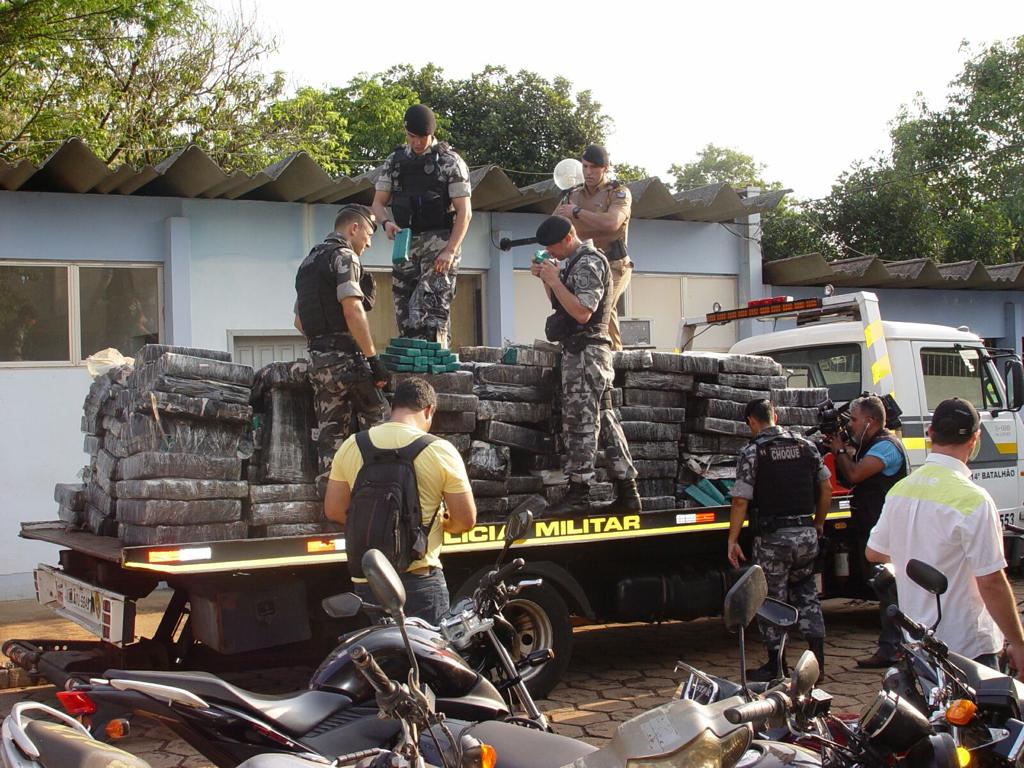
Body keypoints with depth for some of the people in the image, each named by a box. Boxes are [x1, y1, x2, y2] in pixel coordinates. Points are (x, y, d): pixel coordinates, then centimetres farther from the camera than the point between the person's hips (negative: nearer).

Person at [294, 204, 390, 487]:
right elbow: (353, 311, -18)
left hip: (317, 359, 8)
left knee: (330, 431, 8)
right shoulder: (344, 256, -7)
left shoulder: (309, 261, 21)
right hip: (346, 357, -8)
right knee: (378, 420, -1)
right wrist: (374, 358, -18)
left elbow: (299, 321, 23)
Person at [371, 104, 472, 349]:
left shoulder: (450, 161, 0)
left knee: (430, 310, -17)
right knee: (404, 314, 3)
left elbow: (464, 211, -5)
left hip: (439, 243, -5)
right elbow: (378, 203, 14)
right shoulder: (394, 161, 13)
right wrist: (386, 223, -9)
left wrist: (450, 250, -16)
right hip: (405, 244, 5)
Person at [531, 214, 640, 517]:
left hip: (585, 351, -10)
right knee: (605, 420, 9)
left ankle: (578, 494, -10)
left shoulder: (588, 263, -12)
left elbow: (582, 312, -20)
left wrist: (555, 280, -16)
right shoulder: (574, 262, 20)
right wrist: (546, 278, 10)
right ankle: (627, 493, 11)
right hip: (589, 352, 10)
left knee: (580, 421, -10)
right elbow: (561, 304, 24)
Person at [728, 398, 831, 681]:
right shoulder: (806, 445, 7)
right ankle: (817, 660, 16)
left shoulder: (751, 452, -8)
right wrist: (818, 523, 23)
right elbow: (826, 488, 11)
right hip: (806, 534, 5)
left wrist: (732, 540, -5)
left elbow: (741, 501, -11)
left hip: (772, 538, -5)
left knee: (772, 600, 6)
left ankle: (775, 667, 11)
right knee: (806, 594, 18)